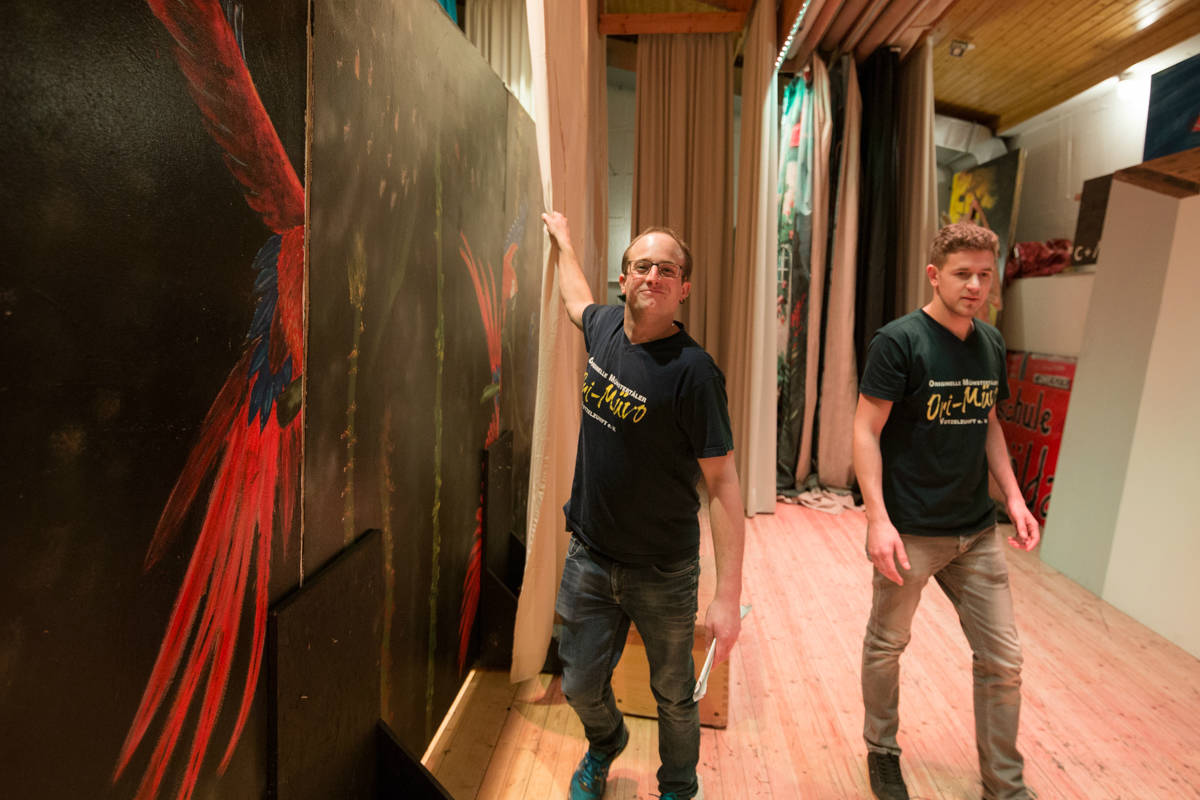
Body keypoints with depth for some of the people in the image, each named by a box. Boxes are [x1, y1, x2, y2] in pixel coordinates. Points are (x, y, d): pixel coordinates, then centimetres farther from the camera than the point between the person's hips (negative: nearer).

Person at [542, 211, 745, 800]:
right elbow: (576, 298, 23)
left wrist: (728, 595, -22)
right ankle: (605, 745, 53)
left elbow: (721, 483, -20)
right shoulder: (606, 327, -3)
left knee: (674, 697, 16)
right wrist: (562, 238, 38)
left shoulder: (692, 370, -21)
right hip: (589, 555, 5)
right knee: (581, 686, 18)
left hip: (663, 571, -4)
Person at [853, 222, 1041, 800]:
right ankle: (882, 752, 36)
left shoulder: (991, 343, 7)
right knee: (886, 645, 12)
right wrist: (878, 518, -22)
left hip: (977, 531, 6)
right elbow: (865, 432, -16)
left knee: (1003, 659, 12)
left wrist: (1012, 496, 8)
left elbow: (988, 424, 17)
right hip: (910, 532, -6)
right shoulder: (899, 340, -13)